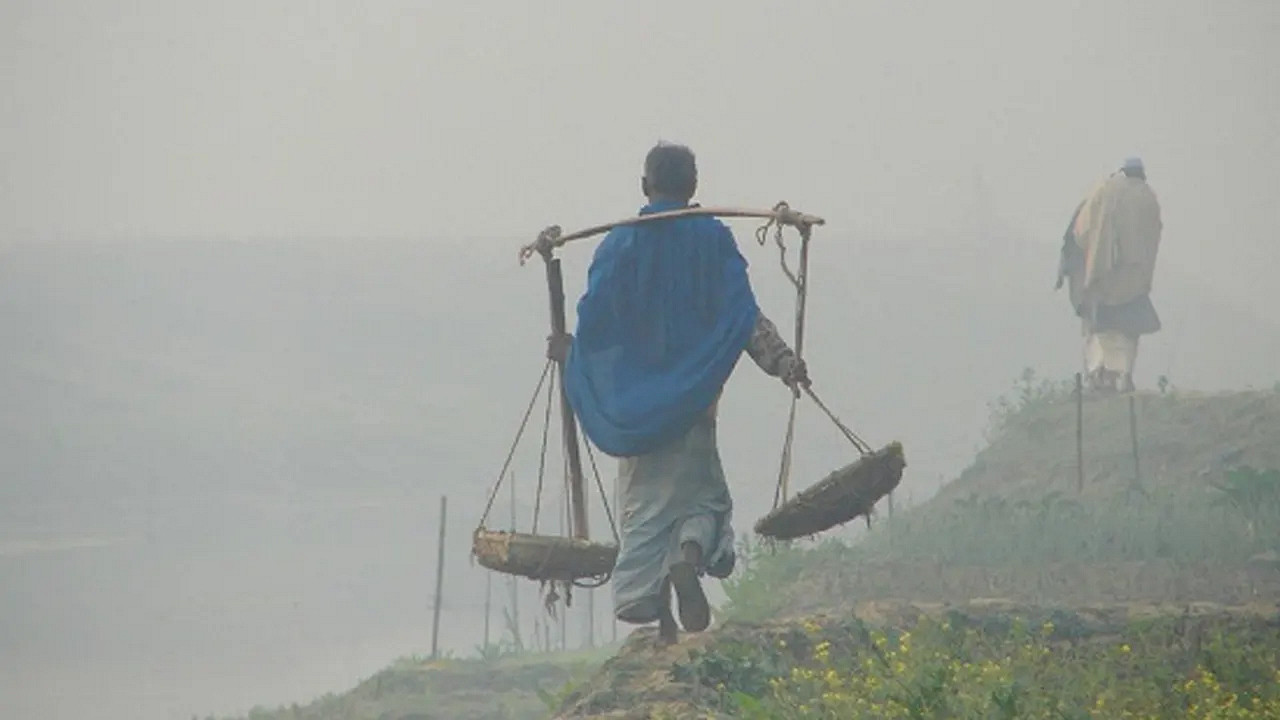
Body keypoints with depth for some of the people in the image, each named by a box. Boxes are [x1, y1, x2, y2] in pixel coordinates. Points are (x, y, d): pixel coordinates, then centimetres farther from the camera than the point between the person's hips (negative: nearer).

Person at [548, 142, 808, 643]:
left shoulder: (620, 244, 0)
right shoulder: (713, 240, 0)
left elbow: (594, 321, -2)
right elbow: (744, 313, -12)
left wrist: (568, 350, 18)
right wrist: (779, 359, -17)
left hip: (634, 400, 0)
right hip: (693, 397, 0)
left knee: (644, 507, 5)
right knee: (701, 495, 11)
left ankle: (656, 615, -5)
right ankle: (690, 558, -21)